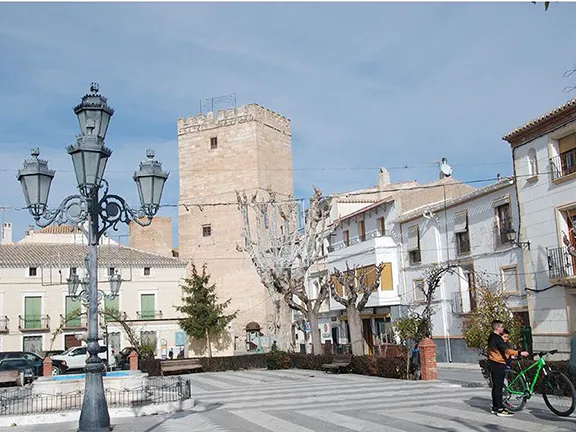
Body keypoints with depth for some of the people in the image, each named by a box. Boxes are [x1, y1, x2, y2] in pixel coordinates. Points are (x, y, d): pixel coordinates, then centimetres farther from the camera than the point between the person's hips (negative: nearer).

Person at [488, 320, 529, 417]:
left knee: (495, 386, 14)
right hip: (498, 365, -10)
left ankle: (495, 407, 20)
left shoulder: (491, 337, 14)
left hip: (492, 364, 10)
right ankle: (500, 410, -6)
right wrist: (520, 353, -31)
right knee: (499, 386, -8)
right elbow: (506, 350, -28)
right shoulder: (497, 338, -19)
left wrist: (510, 355, 27)